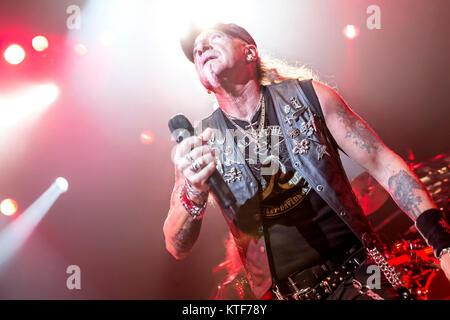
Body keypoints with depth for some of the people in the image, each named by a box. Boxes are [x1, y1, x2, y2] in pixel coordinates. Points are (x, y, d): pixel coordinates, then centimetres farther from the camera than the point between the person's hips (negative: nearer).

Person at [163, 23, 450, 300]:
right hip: (285, 293, 0)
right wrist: (193, 196, -27)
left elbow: (382, 162, -3)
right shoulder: (198, 143, -2)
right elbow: (178, 248, -5)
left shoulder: (307, 95, -2)